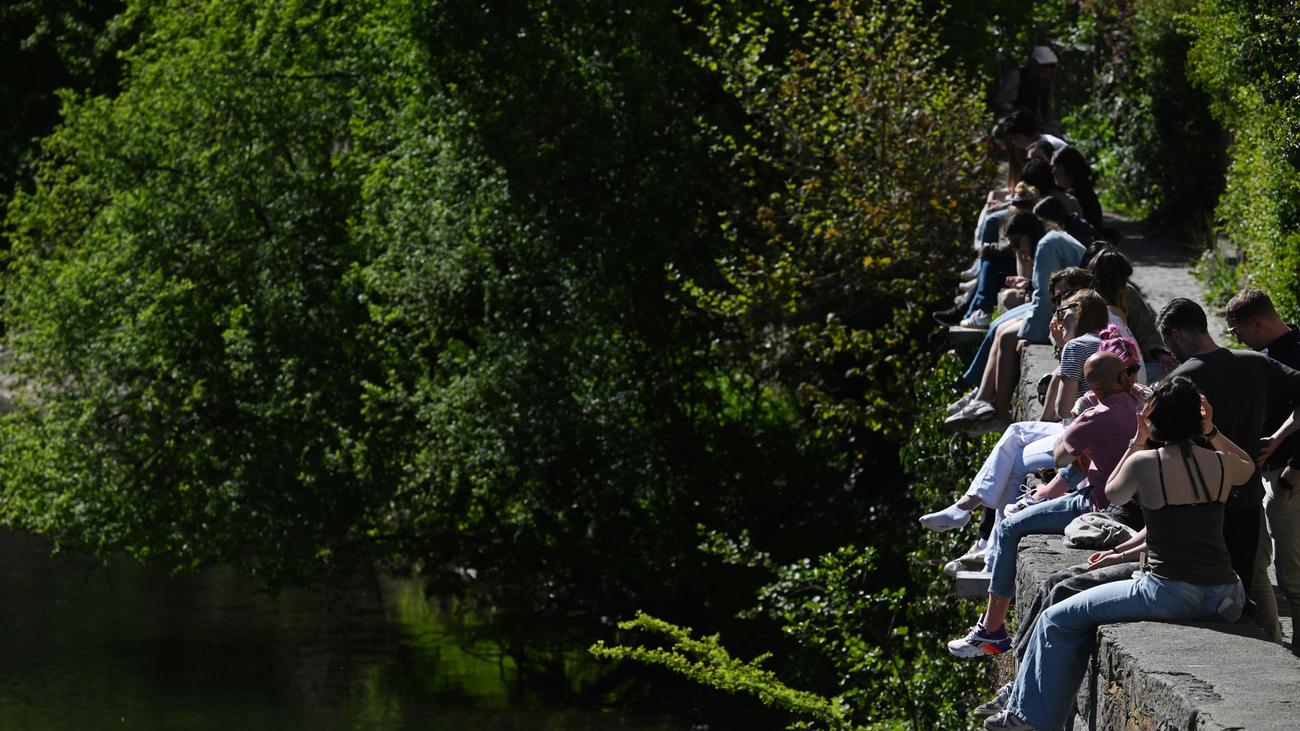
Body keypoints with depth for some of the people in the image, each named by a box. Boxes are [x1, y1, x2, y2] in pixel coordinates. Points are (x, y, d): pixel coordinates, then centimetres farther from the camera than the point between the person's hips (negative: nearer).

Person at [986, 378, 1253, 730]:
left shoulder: (1144, 462, -8)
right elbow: (1249, 466, 29)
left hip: (1171, 593, -5)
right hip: (1226, 602, 5)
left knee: (1058, 621, 13)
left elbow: (1111, 493, 14)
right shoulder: (1222, 464, 3)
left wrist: (1137, 441, 16)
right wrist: (1211, 432, 20)